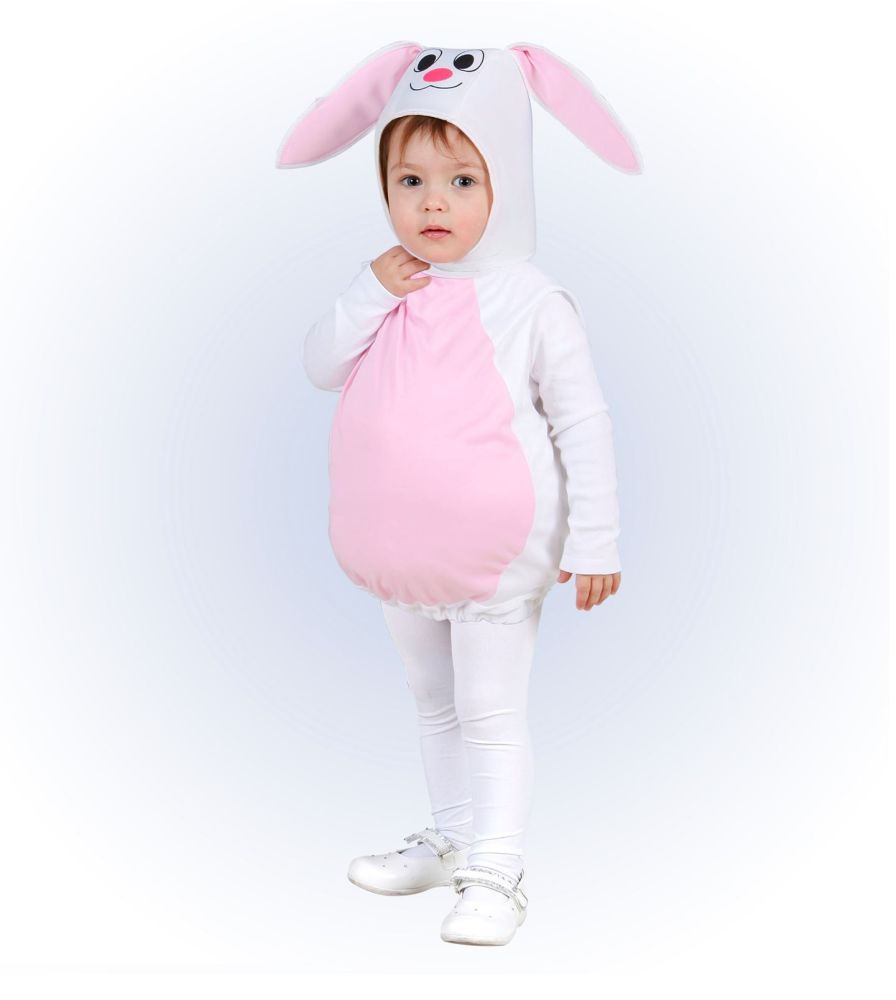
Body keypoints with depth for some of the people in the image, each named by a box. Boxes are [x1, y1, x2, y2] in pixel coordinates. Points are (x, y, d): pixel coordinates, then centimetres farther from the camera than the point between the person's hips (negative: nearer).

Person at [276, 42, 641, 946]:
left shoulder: (528, 300, -15)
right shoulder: (387, 290, 2)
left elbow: (583, 423, -12)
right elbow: (319, 366, -1)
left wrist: (593, 542, -13)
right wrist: (370, 292, -15)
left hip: (495, 559, -7)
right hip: (402, 557, 7)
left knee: (491, 715, 1)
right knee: (431, 703, 21)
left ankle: (495, 873, 14)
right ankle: (448, 839, 39)